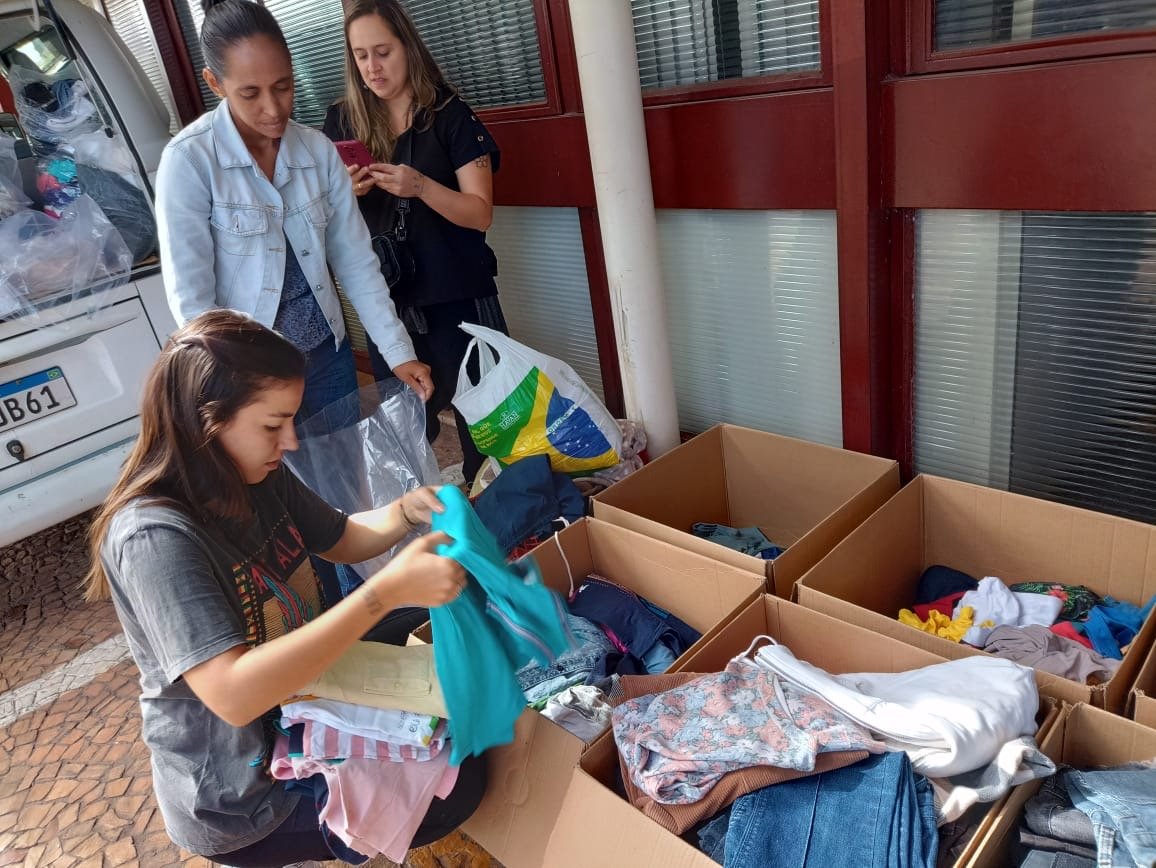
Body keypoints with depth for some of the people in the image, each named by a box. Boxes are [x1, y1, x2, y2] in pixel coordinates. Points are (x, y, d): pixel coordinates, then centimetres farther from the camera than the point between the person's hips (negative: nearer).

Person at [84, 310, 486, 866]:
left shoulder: (256, 476, -8)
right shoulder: (155, 536, -31)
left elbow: (341, 539, 8)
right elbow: (233, 694, -41)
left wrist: (407, 511, -14)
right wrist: (387, 591, -44)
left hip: (299, 685, 8)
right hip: (238, 787, -8)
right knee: (457, 783, -5)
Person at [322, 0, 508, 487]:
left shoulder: (449, 115, -3)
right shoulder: (342, 123, 5)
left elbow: (480, 213, -9)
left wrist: (420, 186, -25)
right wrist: (343, 192, -14)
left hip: (457, 298, -3)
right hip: (387, 302, 3)